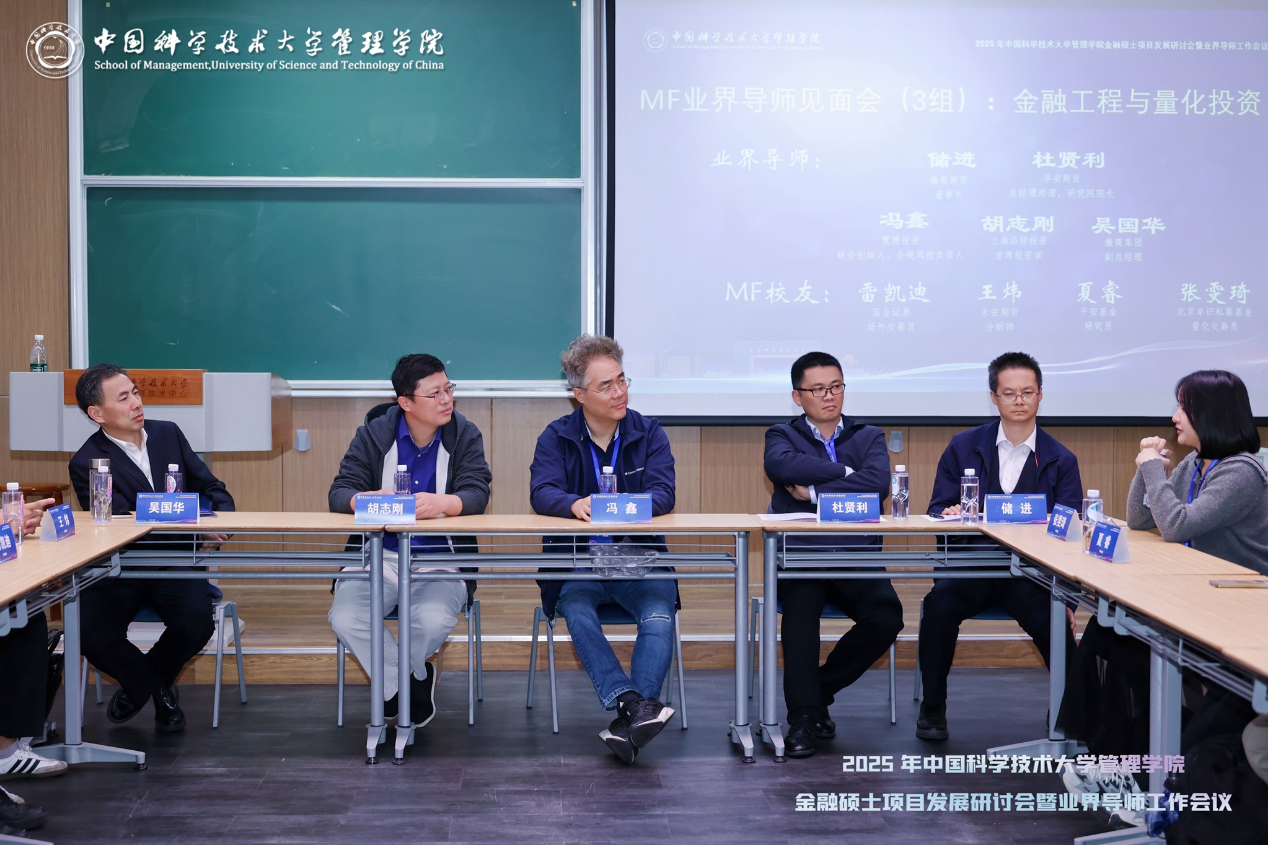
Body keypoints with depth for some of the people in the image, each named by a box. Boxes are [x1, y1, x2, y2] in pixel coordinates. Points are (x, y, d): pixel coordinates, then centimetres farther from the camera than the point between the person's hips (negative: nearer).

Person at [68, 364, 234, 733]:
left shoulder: (168, 433, 7)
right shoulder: (86, 463, -9)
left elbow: (213, 488, 13)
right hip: (118, 572, -2)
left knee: (197, 623, -26)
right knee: (92, 636, -27)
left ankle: (143, 681, 10)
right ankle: (155, 686, 9)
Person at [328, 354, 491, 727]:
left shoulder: (464, 434, 1)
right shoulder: (374, 434, 3)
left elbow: (477, 494, -12)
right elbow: (339, 493, -4)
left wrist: (441, 503, -36)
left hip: (440, 560, -1)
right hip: (380, 556, 1)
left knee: (433, 621, -31)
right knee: (345, 620, -26)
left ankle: (402, 681, 7)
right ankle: (406, 683, 3)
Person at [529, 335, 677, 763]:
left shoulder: (649, 434, 7)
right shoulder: (557, 437, 6)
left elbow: (663, 495, -7)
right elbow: (541, 493, -9)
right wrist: (575, 505, -32)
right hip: (577, 564, 0)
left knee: (659, 615, -29)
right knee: (576, 611, -32)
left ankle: (628, 722, -37)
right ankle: (635, 705, -43)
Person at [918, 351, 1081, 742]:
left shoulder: (1061, 460, 8)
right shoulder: (964, 446, 10)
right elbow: (937, 509, 10)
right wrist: (950, 514, -17)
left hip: (1031, 575, -1)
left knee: (1055, 619, -30)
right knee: (939, 605, -29)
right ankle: (932, 707, -9)